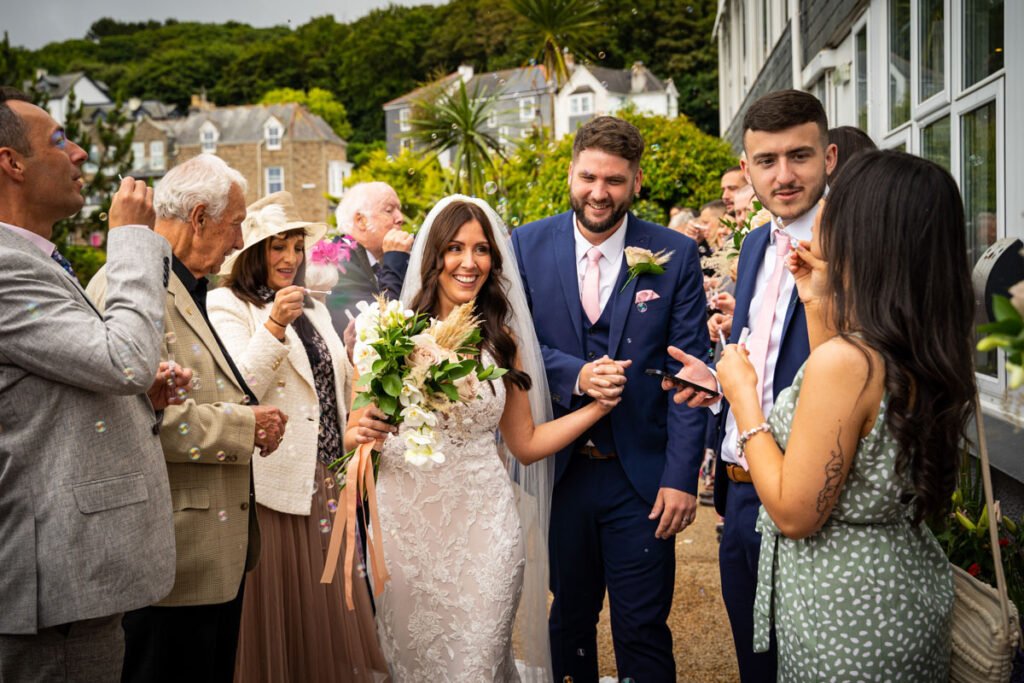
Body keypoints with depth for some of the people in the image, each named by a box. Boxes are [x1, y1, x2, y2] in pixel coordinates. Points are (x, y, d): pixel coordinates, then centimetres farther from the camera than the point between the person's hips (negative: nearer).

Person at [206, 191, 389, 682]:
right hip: (275, 485, -6)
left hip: (327, 482, 6)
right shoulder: (227, 305, -4)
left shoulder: (314, 309, 18)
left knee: (327, 608, 10)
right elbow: (238, 392, -17)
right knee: (279, 610, 2)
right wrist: (275, 325, -25)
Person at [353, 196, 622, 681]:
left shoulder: (503, 343, 5)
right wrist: (360, 431, -18)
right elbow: (357, 426, 5)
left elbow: (526, 444, 10)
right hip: (404, 521, -1)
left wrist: (599, 406, 1)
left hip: (483, 526, 1)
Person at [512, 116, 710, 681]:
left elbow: (687, 372, -5)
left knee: (643, 631, 7)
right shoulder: (528, 246, 0)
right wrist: (573, 374, -19)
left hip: (642, 474, -1)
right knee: (569, 618, 18)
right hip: (558, 469, 2)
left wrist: (682, 475, -11)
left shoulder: (676, 255, -3)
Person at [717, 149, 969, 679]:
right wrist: (818, 304, 6)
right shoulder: (931, 349, -4)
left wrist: (743, 396, -13)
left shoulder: (846, 359, -29)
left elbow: (795, 514, -22)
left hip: (845, 620, -8)